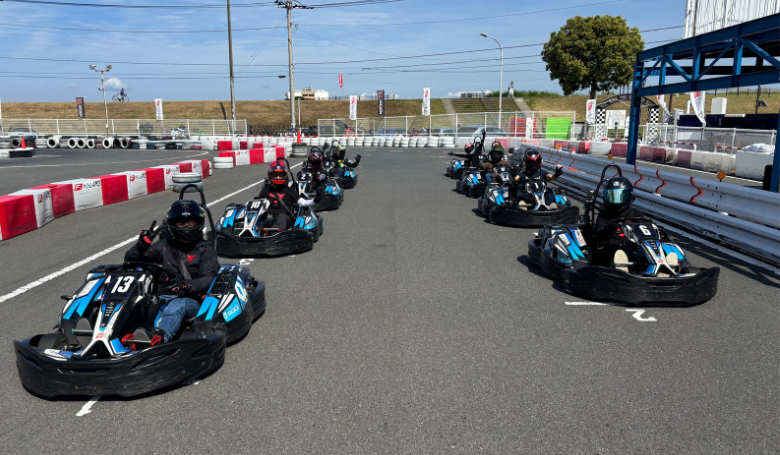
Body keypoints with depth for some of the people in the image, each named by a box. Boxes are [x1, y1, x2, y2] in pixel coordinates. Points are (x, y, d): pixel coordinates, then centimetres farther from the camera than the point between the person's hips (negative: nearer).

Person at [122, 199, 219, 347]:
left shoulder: (205, 249, 10)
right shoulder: (164, 245, 18)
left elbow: (207, 281, -2)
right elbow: (130, 261, 16)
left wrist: (186, 285, -23)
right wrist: (143, 242, -4)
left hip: (190, 300, -3)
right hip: (163, 298, 3)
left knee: (177, 305, -38)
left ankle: (157, 336, -66)